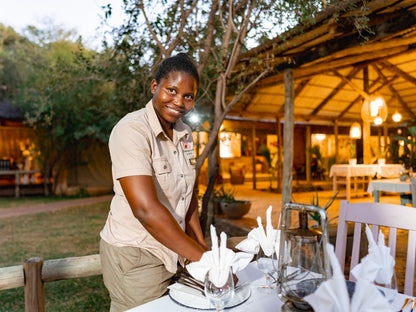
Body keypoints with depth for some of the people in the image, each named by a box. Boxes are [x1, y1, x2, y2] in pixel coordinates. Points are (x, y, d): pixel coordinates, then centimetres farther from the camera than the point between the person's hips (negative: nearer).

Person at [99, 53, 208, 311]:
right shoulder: (131, 130, -20)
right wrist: (202, 258, -25)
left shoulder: (184, 134, 4)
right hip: (135, 254, -7)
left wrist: (201, 245, 3)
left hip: (172, 250, 7)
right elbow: (146, 209, -29)